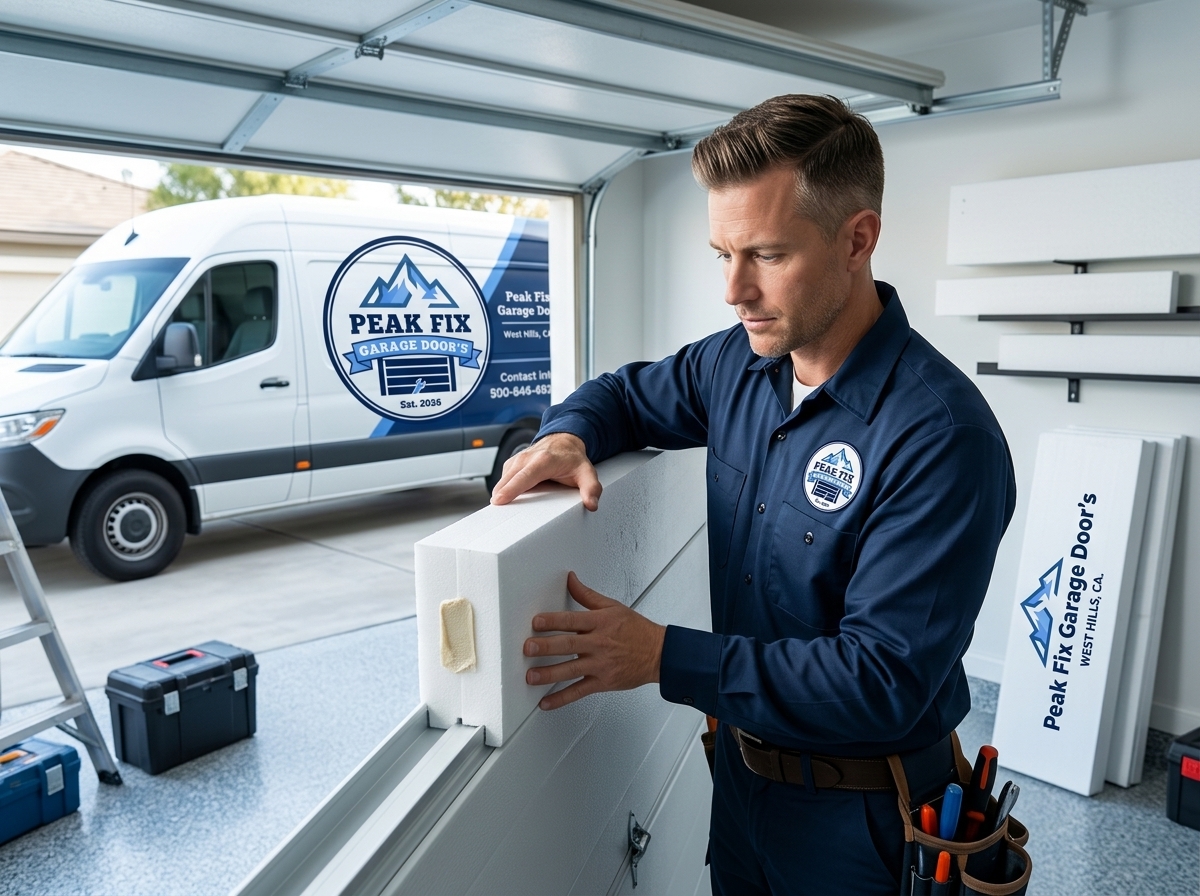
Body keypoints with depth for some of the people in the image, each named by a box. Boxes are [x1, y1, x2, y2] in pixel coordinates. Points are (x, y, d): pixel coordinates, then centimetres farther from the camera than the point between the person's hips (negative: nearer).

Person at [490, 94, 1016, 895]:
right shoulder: (738, 362, -7)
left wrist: (663, 657, -32)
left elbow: (885, 679, -29)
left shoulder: (942, 435, -28)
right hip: (741, 765, 6)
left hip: (857, 820, -6)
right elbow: (629, 393, 11)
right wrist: (569, 434, -12)